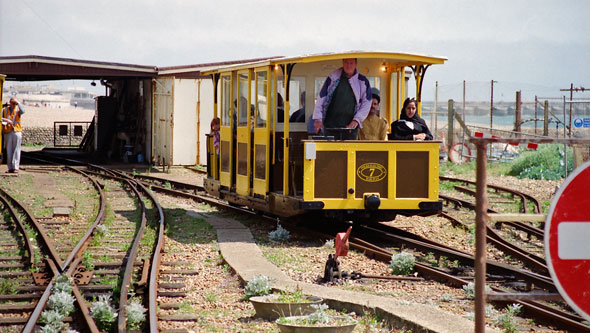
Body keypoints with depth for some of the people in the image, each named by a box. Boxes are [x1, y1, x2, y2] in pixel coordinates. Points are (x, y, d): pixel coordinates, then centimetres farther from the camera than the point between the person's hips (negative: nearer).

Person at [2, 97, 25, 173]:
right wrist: (6, 120, -17)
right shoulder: (4, 110, 10)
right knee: (9, 150, 3)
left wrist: (18, 103, -17)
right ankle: (10, 168, 6)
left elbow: (22, 111, -17)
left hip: (17, 131, -2)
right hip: (7, 132, 2)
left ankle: (16, 168, -6)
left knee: (16, 150, -4)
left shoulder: (18, 109, 6)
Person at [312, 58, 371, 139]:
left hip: (350, 126, 0)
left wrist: (356, 120, -5)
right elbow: (321, 99, 9)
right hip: (331, 124, 0)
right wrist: (318, 119, 3)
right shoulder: (333, 78, 7)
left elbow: (366, 103, 7)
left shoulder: (363, 82, 7)